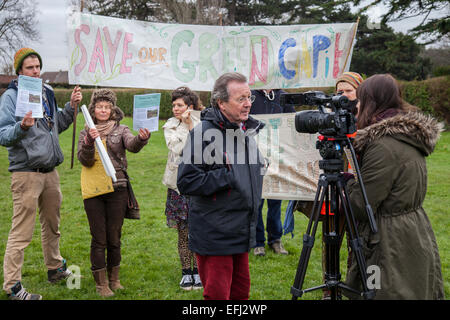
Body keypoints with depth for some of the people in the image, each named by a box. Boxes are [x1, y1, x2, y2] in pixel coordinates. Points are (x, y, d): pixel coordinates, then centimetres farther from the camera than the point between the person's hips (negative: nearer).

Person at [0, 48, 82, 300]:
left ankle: (55, 269, 36)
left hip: (50, 170, 7)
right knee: (22, 232, -6)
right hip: (26, 172, -7)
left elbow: (58, 126, 22)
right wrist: (22, 127, -32)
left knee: (52, 224, 19)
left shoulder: (47, 92, 12)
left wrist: (71, 107, 8)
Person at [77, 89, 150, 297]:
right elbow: (84, 160, -5)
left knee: (114, 236, 7)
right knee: (99, 238, 2)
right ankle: (101, 283, 10)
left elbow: (132, 146, -16)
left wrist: (141, 138, -39)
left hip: (117, 189, 0)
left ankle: (114, 279, 21)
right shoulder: (86, 133, 9)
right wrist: (89, 142, -23)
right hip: (93, 191, 0)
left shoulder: (121, 130, 6)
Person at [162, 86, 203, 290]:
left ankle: (197, 271, 16)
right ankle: (186, 272, 16)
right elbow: (176, 149, -14)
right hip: (179, 184, 0)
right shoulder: (170, 127, 4)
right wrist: (184, 126, -11)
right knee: (183, 232, 5)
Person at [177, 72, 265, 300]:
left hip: (241, 236, 8)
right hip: (214, 236, -8)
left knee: (240, 292, 15)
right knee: (217, 294, -3)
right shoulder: (203, 132, -15)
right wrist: (227, 177, -21)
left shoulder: (247, 131, 11)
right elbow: (186, 182, -20)